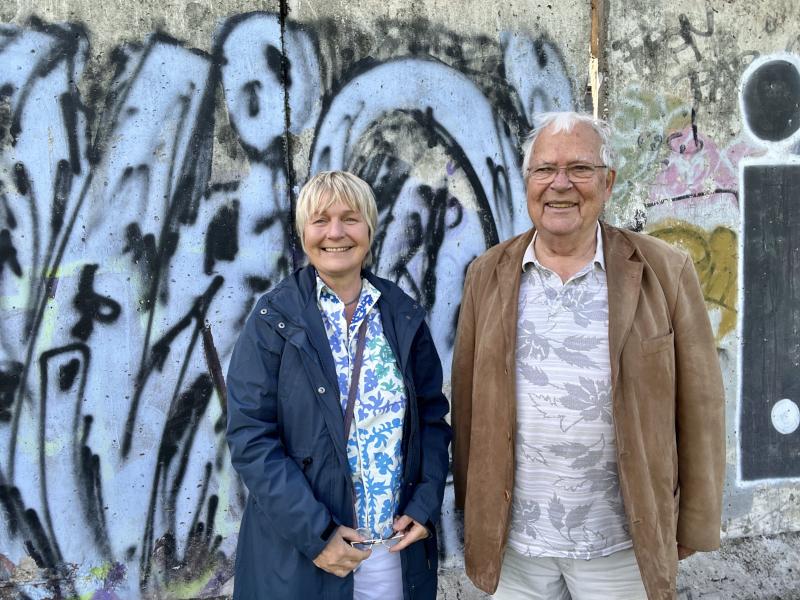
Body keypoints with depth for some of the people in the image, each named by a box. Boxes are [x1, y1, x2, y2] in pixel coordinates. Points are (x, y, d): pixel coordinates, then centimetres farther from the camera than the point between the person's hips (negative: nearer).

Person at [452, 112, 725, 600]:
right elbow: (468, 401, 5)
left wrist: (693, 526, -1)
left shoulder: (665, 272, -6)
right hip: (513, 541, 2)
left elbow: (699, 409, -3)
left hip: (621, 546, -1)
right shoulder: (489, 274, 1)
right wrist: (472, 508, 6)